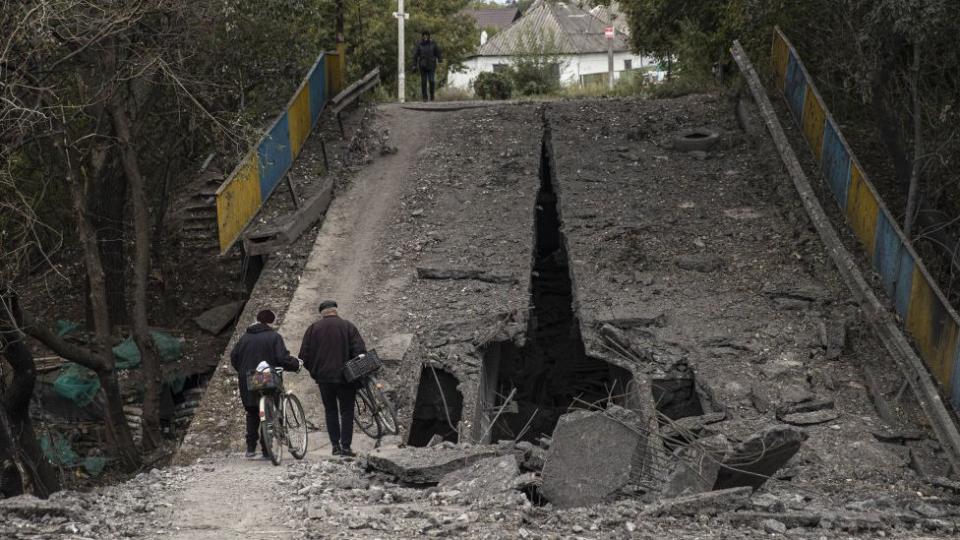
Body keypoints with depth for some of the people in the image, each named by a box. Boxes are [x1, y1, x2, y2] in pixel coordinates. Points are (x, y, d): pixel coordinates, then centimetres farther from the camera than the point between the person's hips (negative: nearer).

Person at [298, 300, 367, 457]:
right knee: (346, 411, 6)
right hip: (346, 377, -1)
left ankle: (335, 445, 8)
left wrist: (314, 372, 13)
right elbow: (359, 350, -9)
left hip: (324, 377, 2)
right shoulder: (348, 326, -1)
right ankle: (346, 446, -1)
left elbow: (304, 355, 2)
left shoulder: (314, 328, 3)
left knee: (330, 410, 14)